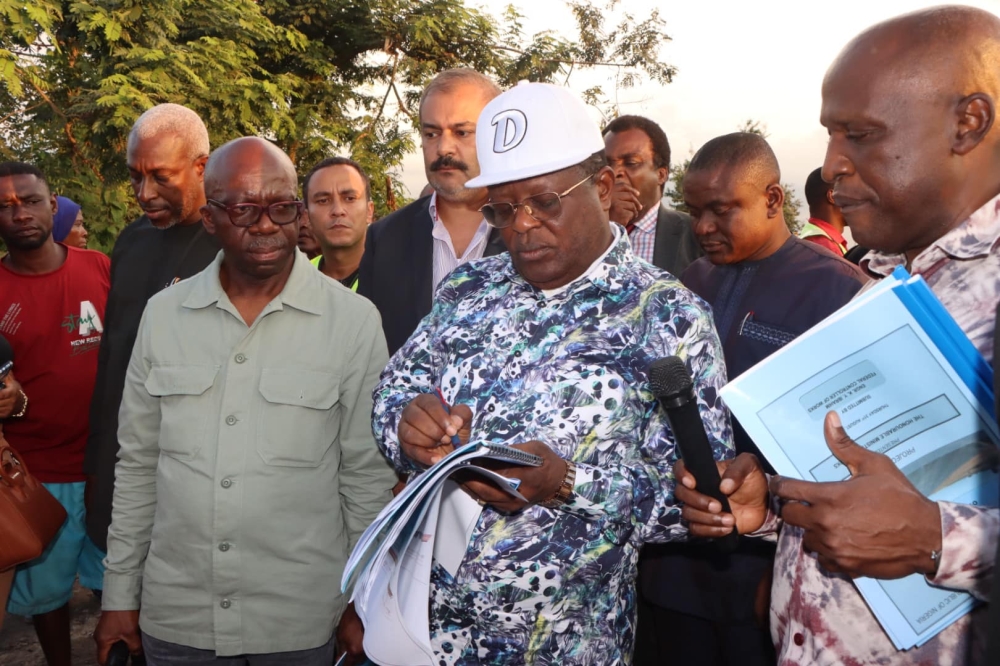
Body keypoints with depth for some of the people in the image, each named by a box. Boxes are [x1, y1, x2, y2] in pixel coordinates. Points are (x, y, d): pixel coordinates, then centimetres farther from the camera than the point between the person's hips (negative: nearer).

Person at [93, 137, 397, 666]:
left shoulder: (354, 321, -9)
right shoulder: (163, 314, -1)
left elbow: (366, 474, -4)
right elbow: (137, 464, 6)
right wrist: (119, 594, 8)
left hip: (300, 617, -2)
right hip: (173, 613, 3)